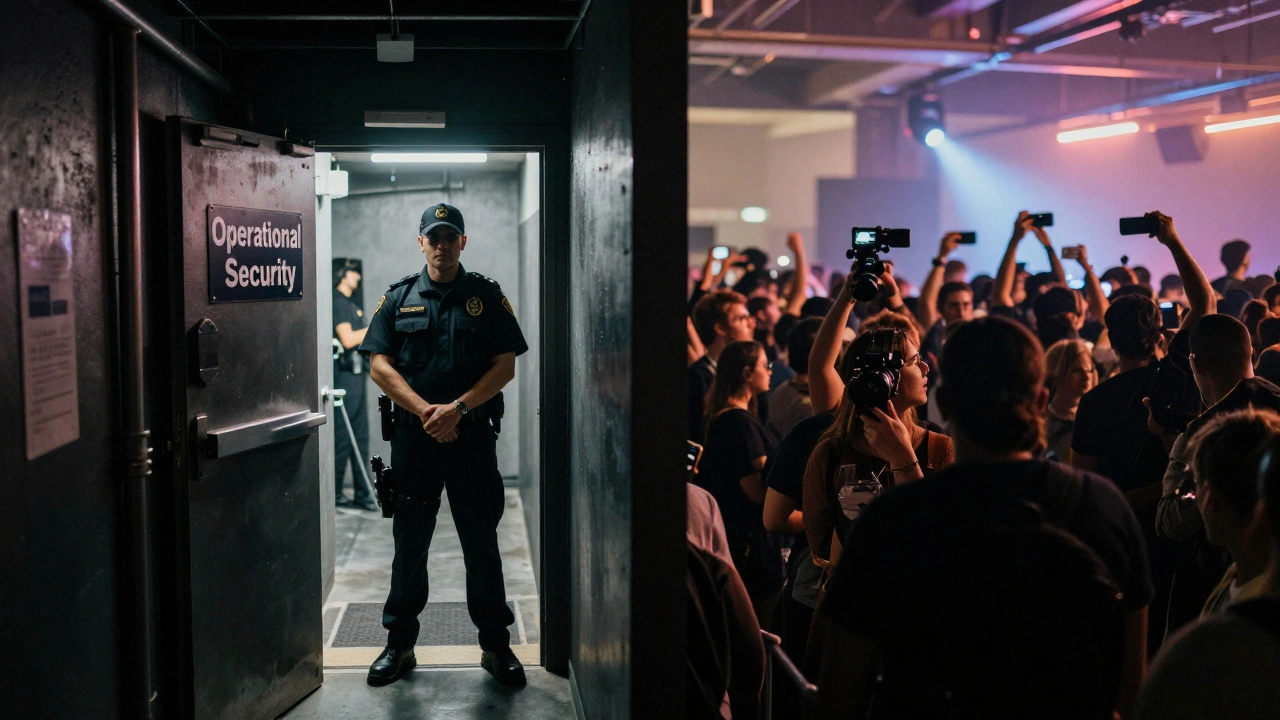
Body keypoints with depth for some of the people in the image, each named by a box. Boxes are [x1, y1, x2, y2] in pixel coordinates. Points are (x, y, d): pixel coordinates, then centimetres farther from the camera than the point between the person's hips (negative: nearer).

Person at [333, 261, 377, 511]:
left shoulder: (351, 303, 21)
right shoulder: (338, 302, -8)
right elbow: (348, 339, -17)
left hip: (356, 373, 9)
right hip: (344, 373, -9)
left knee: (360, 436, 8)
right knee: (342, 436, -5)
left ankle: (361, 493, 11)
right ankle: (333, 493, 2)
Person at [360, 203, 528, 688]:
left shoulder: (487, 297, 4)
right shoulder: (398, 298, 7)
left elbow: (505, 365, -2)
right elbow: (379, 365, 1)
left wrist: (457, 408, -13)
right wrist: (425, 411, -11)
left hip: (473, 434, -1)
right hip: (413, 435, 1)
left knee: (482, 543, 5)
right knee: (409, 543, 9)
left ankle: (496, 645, 16)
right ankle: (400, 643, 22)